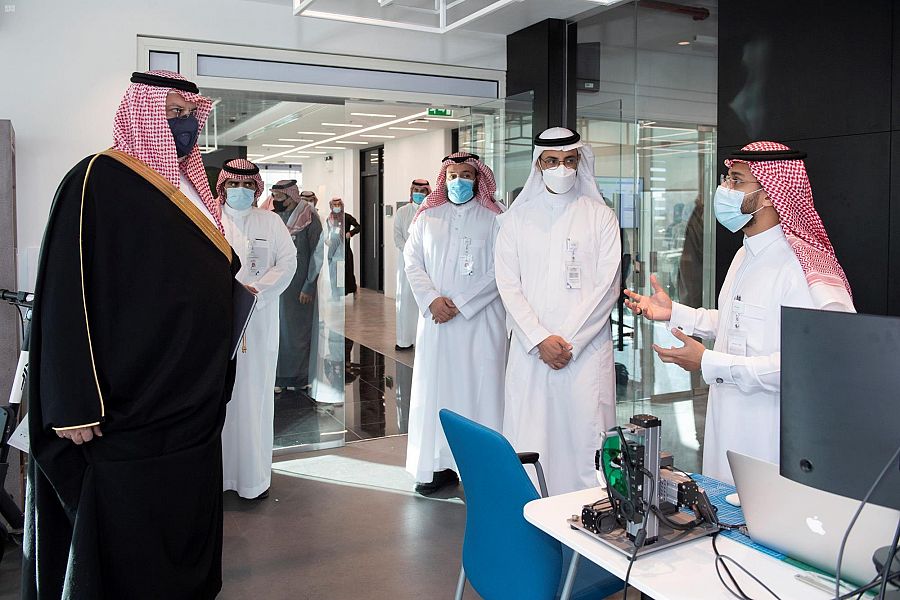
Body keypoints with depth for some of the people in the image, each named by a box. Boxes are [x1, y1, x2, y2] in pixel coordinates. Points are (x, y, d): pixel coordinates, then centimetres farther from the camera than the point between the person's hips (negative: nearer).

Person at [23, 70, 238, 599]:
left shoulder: (190, 189, 13)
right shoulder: (101, 179, -10)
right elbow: (68, 295, -16)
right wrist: (75, 406, -19)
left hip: (193, 404, 8)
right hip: (129, 409, -7)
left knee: (187, 522, 16)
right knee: (127, 542, 4)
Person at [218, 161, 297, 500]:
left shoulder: (270, 222, 10)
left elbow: (288, 262, 2)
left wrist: (256, 291, -11)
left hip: (258, 322, 1)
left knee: (254, 394, 3)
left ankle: (254, 475, 11)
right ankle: (217, 470, 11)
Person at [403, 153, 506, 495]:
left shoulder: (494, 219, 2)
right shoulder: (427, 217, 12)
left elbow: (500, 270, -5)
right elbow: (412, 261, 8)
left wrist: (459, 303, -11)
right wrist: (432, 299, -8)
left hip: (480, 319, -3)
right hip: (436, 319, 3)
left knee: (479, 388, -2)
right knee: (435, 387, 4)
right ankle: (440, 465, 14)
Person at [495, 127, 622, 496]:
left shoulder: (601, 216, 7)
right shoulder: (518, 218, 10)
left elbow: (607, 286, 0)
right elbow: (508, 285, 3)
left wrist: (570, 342, -8)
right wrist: (541, 339, -8)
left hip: (587, 350, -1)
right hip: (531, 349, 1)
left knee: (585, 437, -1)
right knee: (528, 444, 1)